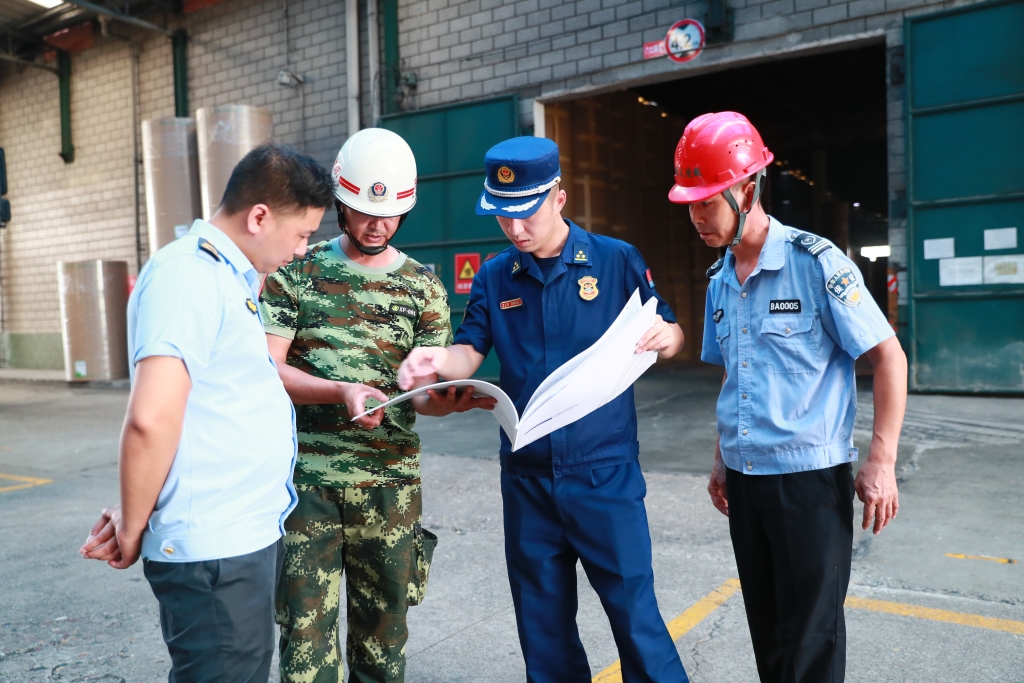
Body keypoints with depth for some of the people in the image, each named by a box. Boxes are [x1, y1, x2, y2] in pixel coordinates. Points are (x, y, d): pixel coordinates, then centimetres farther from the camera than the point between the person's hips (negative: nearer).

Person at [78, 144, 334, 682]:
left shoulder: (230, 278, 13)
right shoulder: (189, 275, -18)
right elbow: (151, 419, -25)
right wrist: (133, 530, -11)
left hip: (249, 536, 9)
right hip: (214, 550, -9)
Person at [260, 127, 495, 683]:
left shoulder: (422, 286, 5)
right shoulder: (297, 270, 1)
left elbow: (426, 388, 4)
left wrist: (446, 400, -20)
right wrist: (341, 391, -23)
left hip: (391, 483, 2)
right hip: (308, 477, -1)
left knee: (383, 632, 14)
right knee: (307, 630, 0)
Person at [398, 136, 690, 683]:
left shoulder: (617, 260, -3)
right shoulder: (493, 278, 4)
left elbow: (672, 337, 2)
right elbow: (469, 355, 2)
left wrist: (663, 336, -21)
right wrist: (436, 360, -21)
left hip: (605, 473, -3)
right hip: (526, 478, 3)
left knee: (634, 610, 3)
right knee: (543, 622, 16)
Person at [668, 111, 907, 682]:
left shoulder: (816, 262, -11)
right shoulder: (720, 281, 9)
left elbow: (889, 356, -9)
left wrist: (881, 462, -14)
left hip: (810, 477, -6)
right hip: (745, 479, 6)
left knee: (811, 636, 3)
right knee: (766, 629, 16)